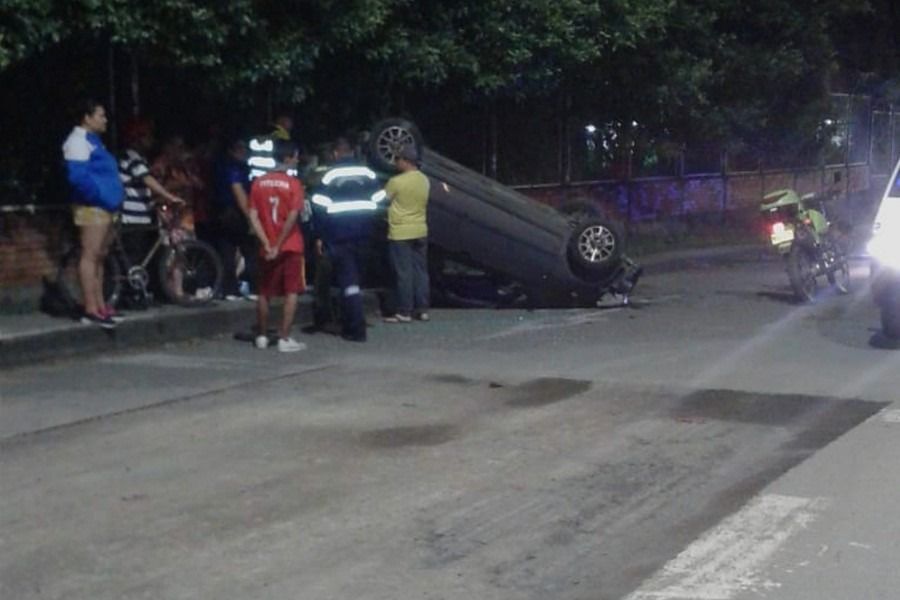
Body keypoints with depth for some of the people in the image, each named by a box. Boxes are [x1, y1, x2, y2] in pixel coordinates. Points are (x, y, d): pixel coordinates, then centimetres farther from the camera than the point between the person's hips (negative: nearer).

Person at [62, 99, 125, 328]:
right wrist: (101, 197, -18)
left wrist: (113, 199, 15)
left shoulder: (92, 140, 21)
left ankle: (100, 305, 18)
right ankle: (91, 310, -12)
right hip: (92, 207, -10)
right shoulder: (79, 141, -11)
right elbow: (78, 176, -21)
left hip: (104, 207, 10)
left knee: (99, 257, 12)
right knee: (90, 256, -10)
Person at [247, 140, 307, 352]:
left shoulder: (258, 183, 3)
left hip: (267, 248, 4)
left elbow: (253, 217, -3)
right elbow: (292, 218, -17)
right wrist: (278, 245, -12)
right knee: (291, 293, 1)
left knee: (264, 293, 14)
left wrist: (267, 244, -5)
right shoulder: (293, 183, -9)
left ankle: (262, 336, 21)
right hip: (290, 246, -4)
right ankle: (284, 339, -4)